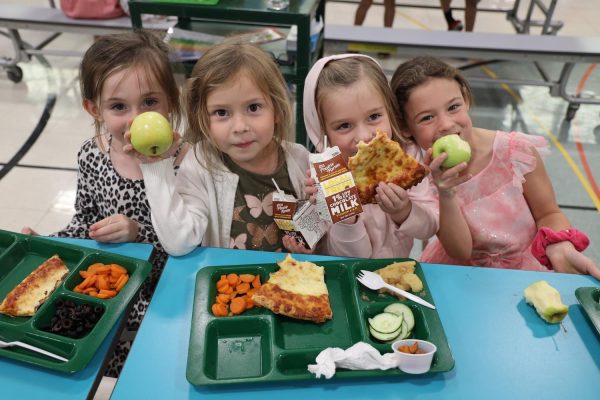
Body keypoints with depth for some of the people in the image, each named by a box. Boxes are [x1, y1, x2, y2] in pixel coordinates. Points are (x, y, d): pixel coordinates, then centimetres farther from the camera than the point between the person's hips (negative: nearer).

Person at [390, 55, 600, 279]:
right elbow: (461, 252, -15)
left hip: (524, 271, 1)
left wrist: (561, 248, -23)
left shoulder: (518, 152, -17)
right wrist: (446, 195, -30)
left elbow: (548, 214, -3)